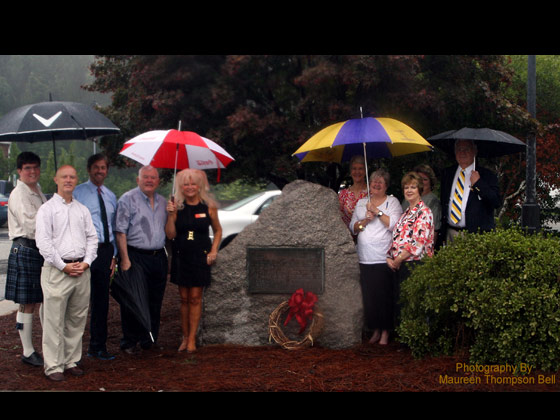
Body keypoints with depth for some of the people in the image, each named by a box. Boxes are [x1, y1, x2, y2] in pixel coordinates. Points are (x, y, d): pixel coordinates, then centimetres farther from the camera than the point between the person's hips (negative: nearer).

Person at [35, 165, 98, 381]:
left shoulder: (83, 210, 17)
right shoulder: (47, 209, 1)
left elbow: (92, 237, 13)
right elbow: (43, 242, -7)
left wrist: (86, 262, -3)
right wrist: (63, 266, -11)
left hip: (82, 271, 5)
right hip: (57, 270, -5)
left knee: (77, 319, 7)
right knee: (54, 321, -4)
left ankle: (71, 361, 17)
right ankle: (53, 366, 2)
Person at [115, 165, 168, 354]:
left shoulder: (162, 202, 15)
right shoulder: (127, 199, -4)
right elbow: (121, 232, -9)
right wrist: (125, 259, -15)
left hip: (158, 257, 6)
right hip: (135, 256, -6)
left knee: (155, 301, 9)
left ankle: (149, 339, 19)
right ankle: (129, 342, 9)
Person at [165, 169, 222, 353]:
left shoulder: (208, 207, 0)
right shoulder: (177, 206, 1)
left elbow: (218, 230, 12)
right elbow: (170, 234, -1)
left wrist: (214, 250, 1)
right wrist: (171, 215, -13)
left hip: (200, 256, -1)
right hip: (181, 256, 1)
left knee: (195, 297, -1)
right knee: (184, 298, 7)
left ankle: (192, 338, 7)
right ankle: (185, 337, 16)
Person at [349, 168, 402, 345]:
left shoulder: (392, 202, 4)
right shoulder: (361, 203, 17)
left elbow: (394, 224, -11)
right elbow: (353, 227, 14)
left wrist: (377, 211, -11)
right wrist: (365, 220, -4)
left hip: (384, 258, -4)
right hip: (365, 258, 4)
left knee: (384, 295, -5)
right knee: (368, 295, 2)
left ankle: (385, 332, 4)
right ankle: (375, 330, 14)